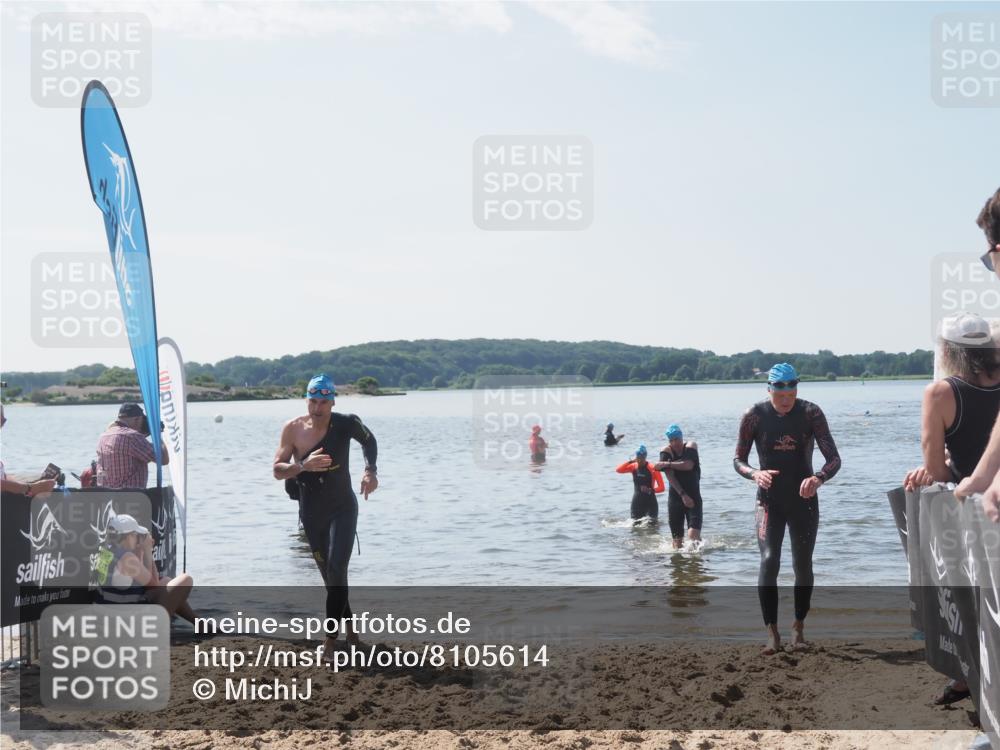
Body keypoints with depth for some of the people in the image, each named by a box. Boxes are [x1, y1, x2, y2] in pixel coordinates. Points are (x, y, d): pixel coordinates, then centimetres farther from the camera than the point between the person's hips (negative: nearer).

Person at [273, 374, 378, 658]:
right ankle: (350, 629, 29)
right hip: (311, 513, 3)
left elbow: (368, 440, 10)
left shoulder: (345, 424, -12)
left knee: (336, 569, -18)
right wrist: (303, 466, -28)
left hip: (342, 509, -3)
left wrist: (370, 470, -6)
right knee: (329, 575, 11)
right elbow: (278, 470, -9)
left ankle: (331, 637, -12)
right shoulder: (293, 429, -9)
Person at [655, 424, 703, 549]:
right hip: (675, 497, 1)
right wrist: (683, 495, -17)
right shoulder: (666, 451, -2)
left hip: (693, 496, -1)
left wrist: (667, 464, -16)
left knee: (694, 535, -18)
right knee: (677, 538, 2)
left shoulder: (691, 446, -1)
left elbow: (688, 465, -20)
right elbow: (670, 476, -11)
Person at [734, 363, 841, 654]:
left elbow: (834, 458, -10)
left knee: (803, 565, 7)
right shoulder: (754, 416, -9)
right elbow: (738, 460, -3)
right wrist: (755, 474, -25)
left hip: (803, 500, 1)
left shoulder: (811, 413, -9)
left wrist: (818, 478, -31)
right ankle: (772, 632, -10)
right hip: (769, 500, -1)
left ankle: (799, 628, 22)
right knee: (768, 560, -15)